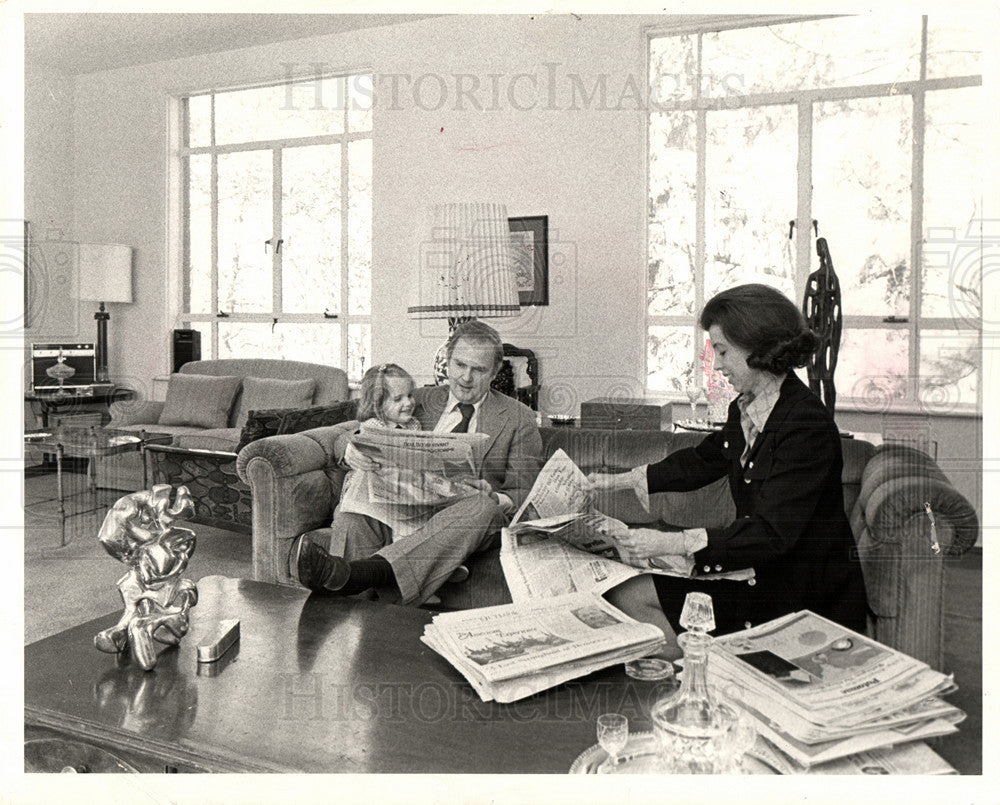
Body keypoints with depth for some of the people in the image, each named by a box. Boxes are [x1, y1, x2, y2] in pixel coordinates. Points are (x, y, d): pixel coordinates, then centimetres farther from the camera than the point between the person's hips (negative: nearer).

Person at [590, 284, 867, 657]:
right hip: (758, 571, 8)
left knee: (634, 598, -14)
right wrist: (618, 480, 22)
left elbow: (772, 534, -29)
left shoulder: (807, 425, -23)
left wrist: (672, 542, -34)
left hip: (807, 597, -8)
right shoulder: (745, 410, 2)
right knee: (627, 596, -3)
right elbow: (702, 461, 21)